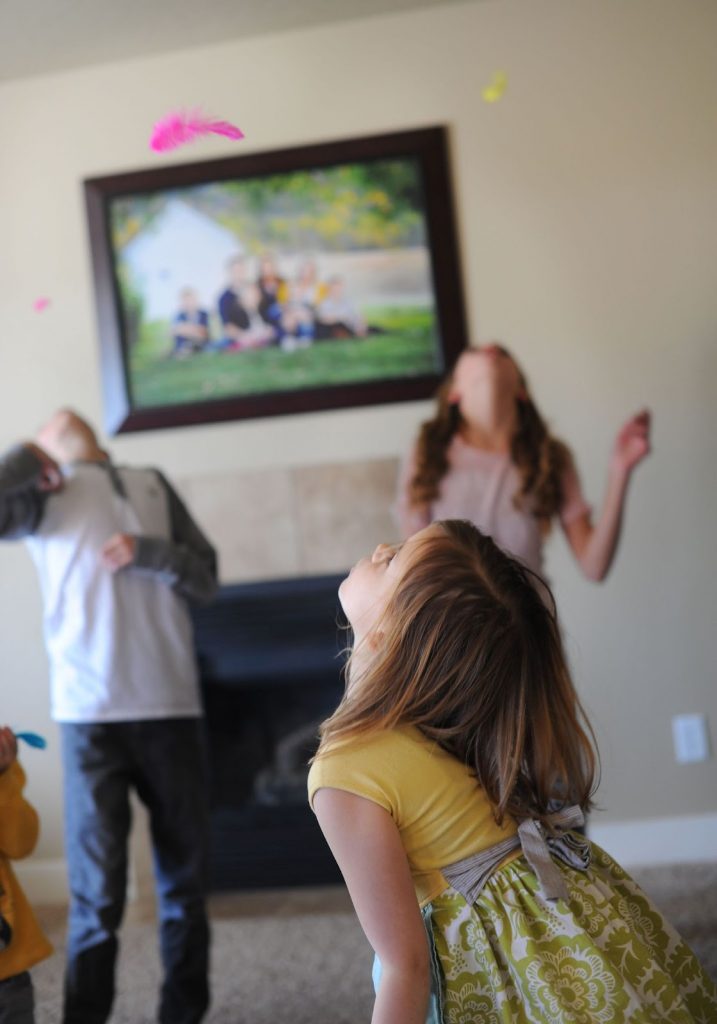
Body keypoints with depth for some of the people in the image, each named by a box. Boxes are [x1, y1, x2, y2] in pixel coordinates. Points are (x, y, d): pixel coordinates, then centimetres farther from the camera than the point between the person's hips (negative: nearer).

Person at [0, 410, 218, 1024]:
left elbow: (206, 579, 11)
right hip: (90, 715, -3)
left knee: (185, 883, 10)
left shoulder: (152, 486, 16)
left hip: (172, 707, 3)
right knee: (97, 895, -2)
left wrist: (148, 553, -6)